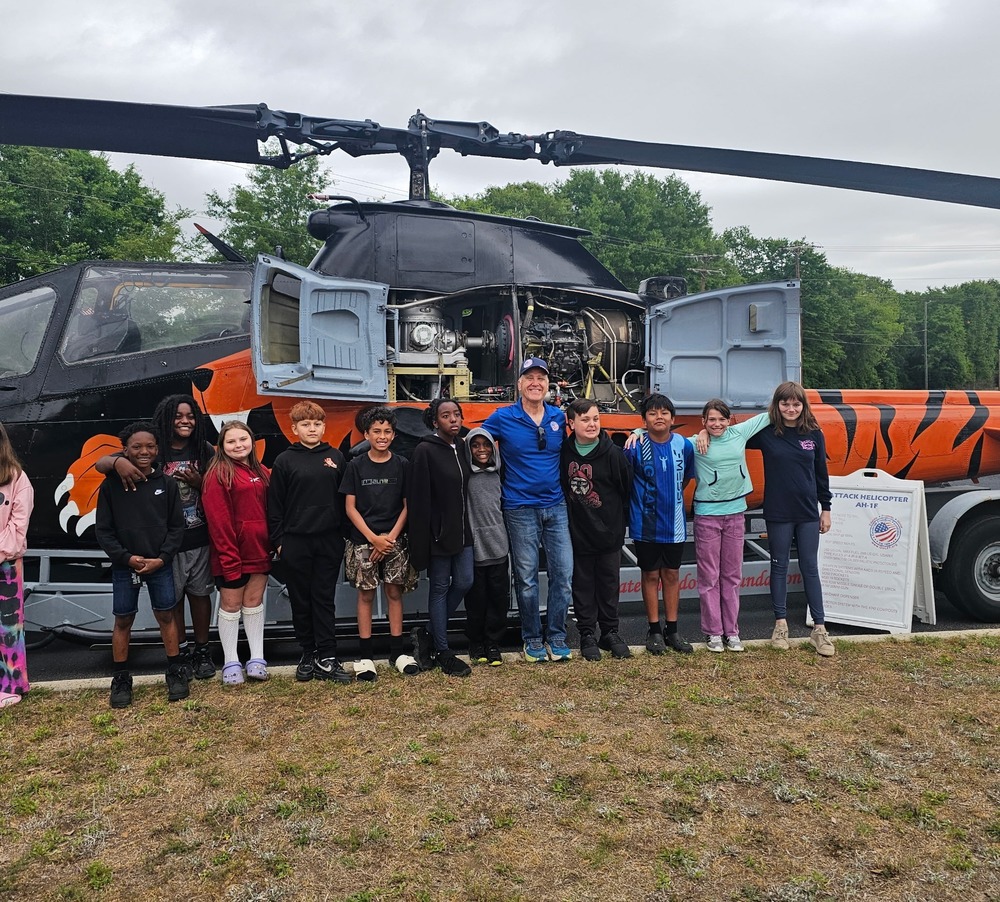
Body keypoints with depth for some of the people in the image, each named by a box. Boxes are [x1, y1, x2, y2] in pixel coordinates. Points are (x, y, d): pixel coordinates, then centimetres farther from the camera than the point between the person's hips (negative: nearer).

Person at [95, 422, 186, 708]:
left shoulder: (166, 483, -2)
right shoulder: (111, 484, -5)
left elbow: (177, 525, 1)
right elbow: (103, 529, -2)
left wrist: (162, 558, -9)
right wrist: (126, 558, -11)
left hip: (160, 564, 0)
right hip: (124, 565, 0)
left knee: (166, 615, 7)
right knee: (123, 620, 7)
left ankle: (175, 671, 21)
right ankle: (121, 678, 21)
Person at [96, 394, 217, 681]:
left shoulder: (204, 450, 3)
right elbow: (100, 463, -9)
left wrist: (198, 483, -14)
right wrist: (119, 461, -32)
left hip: (199, 539, 2)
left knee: (200, 593, 11)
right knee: (172, 598, 7)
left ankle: (202, 651, 24)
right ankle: (180, 655, 21)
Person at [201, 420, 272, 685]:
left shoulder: (260, 472, 11)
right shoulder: (218, 474, -10)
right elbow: (219, 521, -15)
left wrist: (273, 544, 6)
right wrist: (229, 557, -17)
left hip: (259, 550, 6)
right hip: (232, 553, -6)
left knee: (254, 601, 12)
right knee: (231, 604, 5)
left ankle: (257, 658, 20)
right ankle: (231, 662, 16)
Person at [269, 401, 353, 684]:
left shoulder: (336, 457, 6)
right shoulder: (285, 460, 1)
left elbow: (344, 499, 8)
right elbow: (275, 505, 2)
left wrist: (344, 534, 5)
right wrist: (278, 540, -2)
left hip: (329, 540, 1)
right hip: (296, 542, -1)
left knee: (325, 599, 4)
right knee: (301, 600, 7)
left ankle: (326, 657, 7)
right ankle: (308, 654, 19)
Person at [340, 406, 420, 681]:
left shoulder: (402, 465, 4)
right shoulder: (356, 466, 1)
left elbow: (407, 505, 4)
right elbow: (350, 507, -1)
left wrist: (391, 536, -8)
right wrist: (373, 538, -10)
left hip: (394, 540, 1)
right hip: (363, 540, -1)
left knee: (394, 592, 4)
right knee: (366, 595, 2)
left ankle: (397, 652, 14)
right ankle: (365, 656, 9)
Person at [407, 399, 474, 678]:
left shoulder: (461, 447, 8)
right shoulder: (425, 451, -13)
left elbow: (465, 488, 12)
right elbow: (418, 499, -17)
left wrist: (468, 528, 8)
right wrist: (421, 544, -19)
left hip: (462, 530, 7)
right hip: (439, 532, -7)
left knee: (464, 582, 8)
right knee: (439, 588, 4)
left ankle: (434, 632, 29)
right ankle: (443, 652, 15)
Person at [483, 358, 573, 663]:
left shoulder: (559, 417, 5)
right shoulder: (502, 418, -5)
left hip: (556, 506, 3)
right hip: (520, 509, -3)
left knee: (564, 574, 3)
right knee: (526, 578, 4)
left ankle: (557, 637, 17)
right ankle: (532, 639, 19)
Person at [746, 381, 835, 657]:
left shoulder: (814, 434, 0)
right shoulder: (766, 433, -6)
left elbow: (821, 473, 6)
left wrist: (825, 509, 8)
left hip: (808, 513, 2)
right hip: (778, 513, -1)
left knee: (810, 567, 6)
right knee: (779, 567, 9)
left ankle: (819, 628, 13)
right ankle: (780, 623, 21)